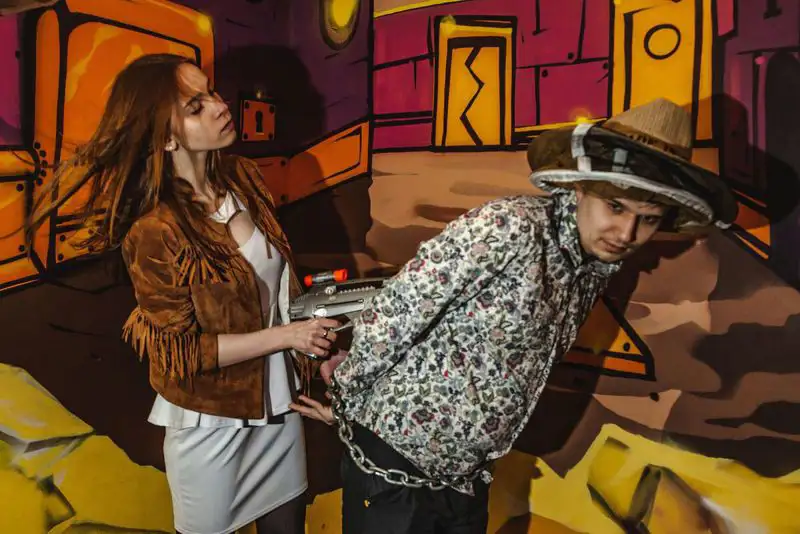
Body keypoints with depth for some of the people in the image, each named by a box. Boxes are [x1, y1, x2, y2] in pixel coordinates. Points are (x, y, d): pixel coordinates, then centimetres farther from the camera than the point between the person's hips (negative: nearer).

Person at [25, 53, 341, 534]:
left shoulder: (243, 177, -5)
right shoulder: (155, 231, -23)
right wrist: (285, 335, -20)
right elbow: (183, 351, -17)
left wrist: (313, 341, -3)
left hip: (278, 398, 6)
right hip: (211, 422, -5)